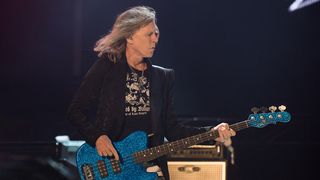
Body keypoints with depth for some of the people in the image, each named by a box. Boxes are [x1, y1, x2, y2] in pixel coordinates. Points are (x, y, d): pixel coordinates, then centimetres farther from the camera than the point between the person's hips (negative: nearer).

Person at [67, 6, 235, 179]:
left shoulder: (163, 77, 9)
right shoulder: (106, 68, -2)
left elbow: (171, 129, 6)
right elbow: (76, 111, 0)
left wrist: (210, 133, -6)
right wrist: (97, 137, -14)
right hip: (107, 164, -3)